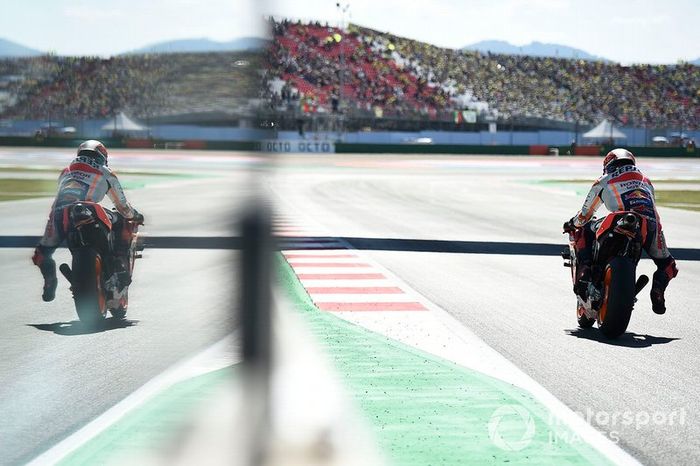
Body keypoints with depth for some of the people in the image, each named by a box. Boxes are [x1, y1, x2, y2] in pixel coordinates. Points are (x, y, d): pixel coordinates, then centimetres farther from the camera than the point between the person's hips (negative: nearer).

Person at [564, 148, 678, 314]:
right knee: (668, 266, 24)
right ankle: (658, 288, -7)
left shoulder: (603, 182, 24)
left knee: (587, 230, 25)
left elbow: (584, 215, 28)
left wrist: (572, 224, 49)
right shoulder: (645, 180, 35)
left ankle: (585, 269, 5)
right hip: (651, 228, 2)